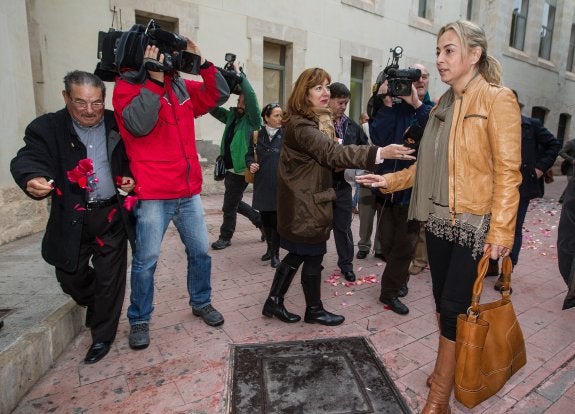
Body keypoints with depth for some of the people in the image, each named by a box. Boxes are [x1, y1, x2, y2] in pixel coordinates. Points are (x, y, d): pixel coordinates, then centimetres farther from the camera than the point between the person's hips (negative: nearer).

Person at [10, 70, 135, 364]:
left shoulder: (118, 125, 1)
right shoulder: (47, 127, -2)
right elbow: (28, 158, -16)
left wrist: (130, 177, -8)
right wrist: (32, 179, -38)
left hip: (112, 216, 0)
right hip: (72, 220, 1)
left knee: (109, 279, 6)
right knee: (70, 275, 14)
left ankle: (102, 336, 27)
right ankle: (99, 307, 47)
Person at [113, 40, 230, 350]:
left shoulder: (181, 86, 11)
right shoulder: (127, 86, -4)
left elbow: (219, 95, 9)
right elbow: (139, 124, -21)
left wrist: (202, 63, -2)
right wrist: (155, 79, -19)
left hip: (189, 192, 5)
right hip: (153, 195, -5)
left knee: (200, 252, 13)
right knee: (146, 261, 5)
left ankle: (201, 302, 34)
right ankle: (139, 320, 23)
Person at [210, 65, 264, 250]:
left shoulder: (252, 120, -10)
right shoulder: (232, 116, 10)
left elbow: (251, 96, -23)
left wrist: (239, 74, -16)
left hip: (241, 170, -8)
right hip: (230, 168, 8)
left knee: (229, 205, 2)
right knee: (234, 203, 19)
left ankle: (225, 237, 20)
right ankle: (261, 221, 33)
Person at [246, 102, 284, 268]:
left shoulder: (285, 135, -3)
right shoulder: (258, 134, 5)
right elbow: (249, 154, 14)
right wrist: (251, 164, -6)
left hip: (279, 184, -3)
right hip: (262, 184, 3)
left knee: (276, 219, 0)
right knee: (265, 218, 14)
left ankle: (275, 254, 15)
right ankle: (270, 248, 34)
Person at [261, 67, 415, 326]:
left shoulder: (319, 121, 14)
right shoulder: (300, 125, -20)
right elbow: (332, 153, -32)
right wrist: (379, 153, -40)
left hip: (308, 201, 10)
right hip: (305, 204, -10)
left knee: (297, 254, 14)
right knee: (313, 257, 4)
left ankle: (274, 302, 26)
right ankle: (314, 310, 22)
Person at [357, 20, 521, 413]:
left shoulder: (498, 100, -8)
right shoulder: (442, 106, 12)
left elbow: (507, 171, -14)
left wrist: (501, 231, -18)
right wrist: (390, 180, 7)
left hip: (474, 225, -6)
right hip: (438, 220, 6)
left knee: (454, 308, -1)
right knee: (443, 303, 14)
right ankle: (449, 370, 35)